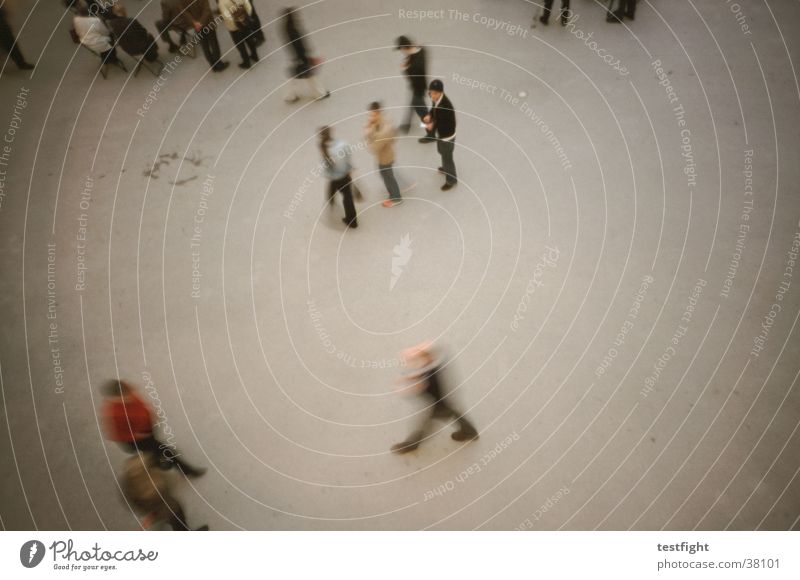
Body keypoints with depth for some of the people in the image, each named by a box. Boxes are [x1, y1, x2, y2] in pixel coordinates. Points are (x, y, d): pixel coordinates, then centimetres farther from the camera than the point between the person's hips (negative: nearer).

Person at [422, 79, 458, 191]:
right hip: (440, 134, 9)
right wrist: (429, 115, -11)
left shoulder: (446, 106, -36)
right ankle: (446, 168, 61)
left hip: (447, 136, -8)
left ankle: (451, 180, 32)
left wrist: (434, 125, -31)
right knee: (443, 153, 32)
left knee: (447, 158, 11)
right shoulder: (436, 99, -12)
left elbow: (451, 125, -30)